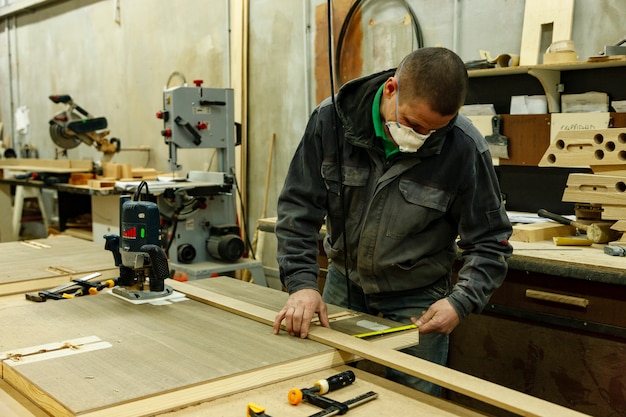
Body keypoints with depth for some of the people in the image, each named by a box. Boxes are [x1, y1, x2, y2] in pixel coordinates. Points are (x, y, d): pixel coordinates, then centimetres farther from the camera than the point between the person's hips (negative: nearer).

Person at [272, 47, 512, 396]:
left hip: (417, 300, -2)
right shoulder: (332, 118, -16)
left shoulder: (466, 149, -21)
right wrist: (302, 282, -22)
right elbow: (299, 205, -11)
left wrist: (461, 302, -26)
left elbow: (489, 242, -11)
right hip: (343, 287, 2)